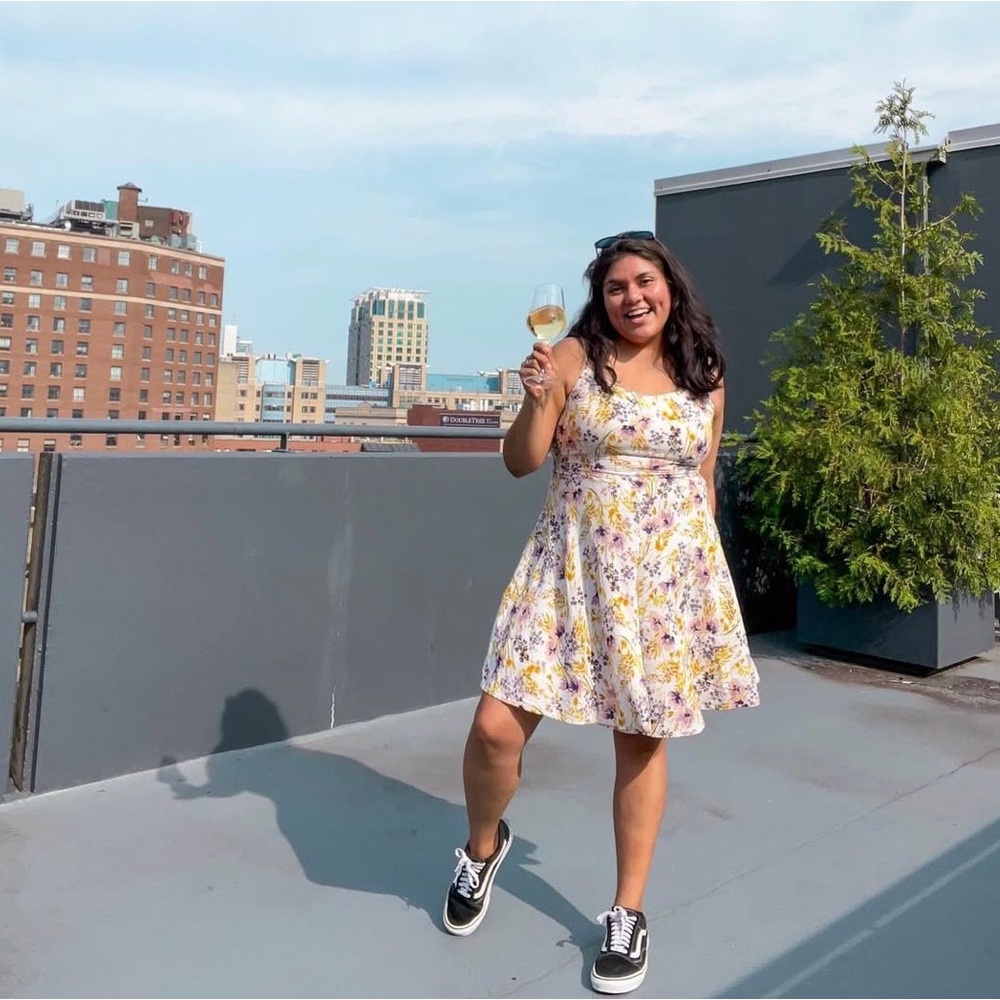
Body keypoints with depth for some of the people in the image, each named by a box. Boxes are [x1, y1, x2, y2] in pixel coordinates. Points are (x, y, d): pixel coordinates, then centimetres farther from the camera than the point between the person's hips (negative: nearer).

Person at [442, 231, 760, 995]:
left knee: (643, 739, 8)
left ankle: (629, 913, 28)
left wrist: (708, 575, 14)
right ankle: (484, 845, 27)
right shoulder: (575, 358, -1)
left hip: (669, 574, 2)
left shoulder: (704, 375, 8)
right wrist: (537, 397, -18)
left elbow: (704, 480, 15)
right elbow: (521, 463, -1)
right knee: (498, 726, -8)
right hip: (573, 569, -2)